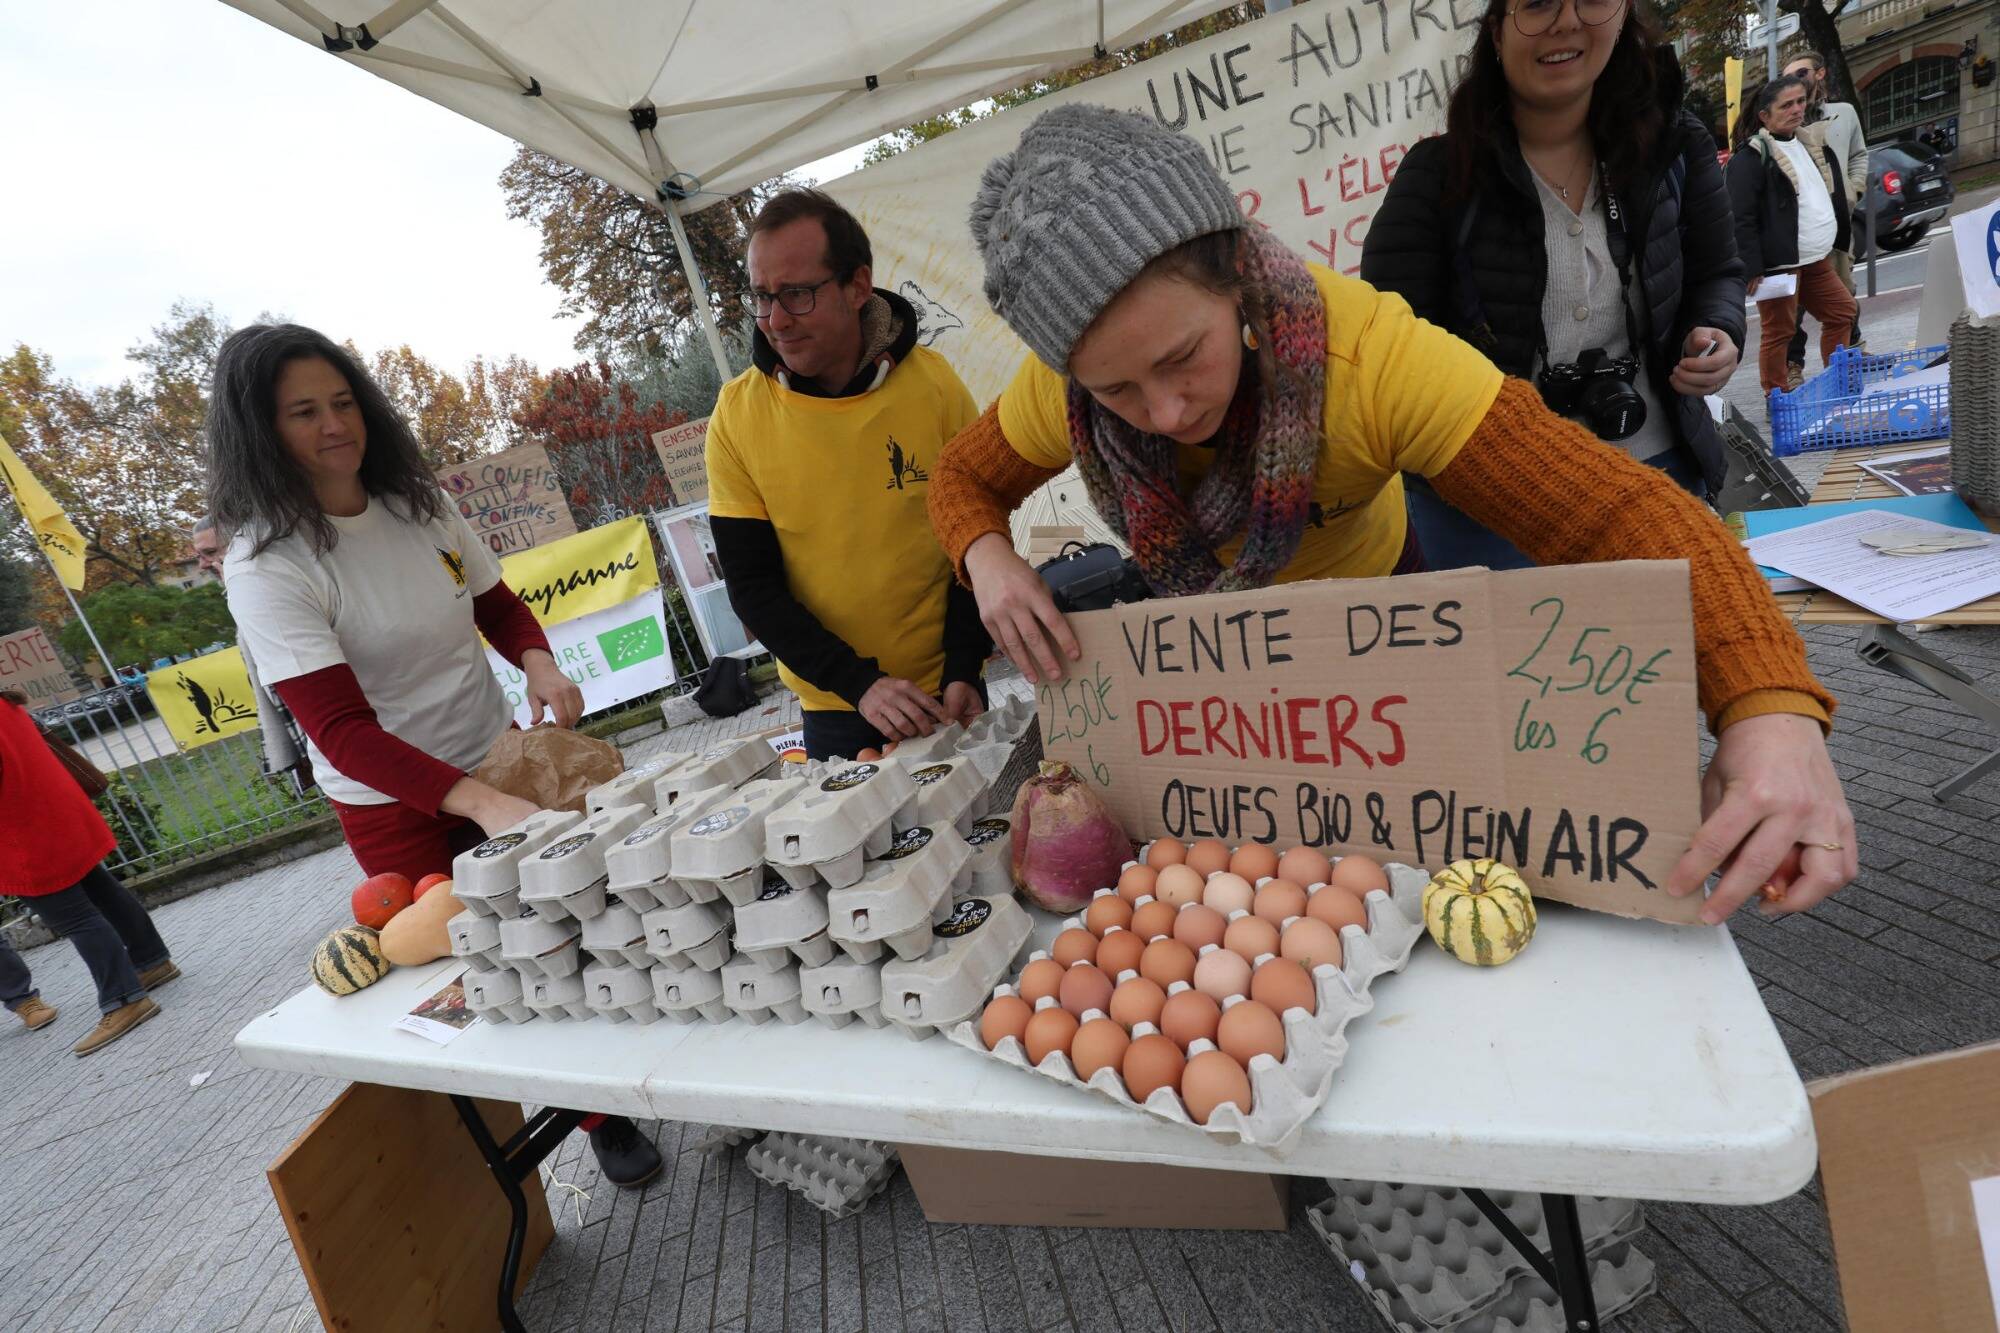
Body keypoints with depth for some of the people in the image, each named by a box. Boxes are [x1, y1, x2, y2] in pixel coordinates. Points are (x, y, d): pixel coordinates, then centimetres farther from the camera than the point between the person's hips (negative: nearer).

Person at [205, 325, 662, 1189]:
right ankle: (601, 1118, 28)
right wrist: (484, 802, -39)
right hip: (398, 808, -4)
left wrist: (538, 662, -14)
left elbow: (498, 605, 9)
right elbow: (344, 732, -25)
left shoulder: (418, 504, -3)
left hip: (501, 757, 4)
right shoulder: (267, 566, -18)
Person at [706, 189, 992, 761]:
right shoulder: (738, 413, -9)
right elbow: (751, 585, -8)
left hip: (944, 689, 0)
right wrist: (860, 683, -19)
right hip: (832, 706, 1)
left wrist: (962, 672, -14)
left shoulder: (932, 381, -10)